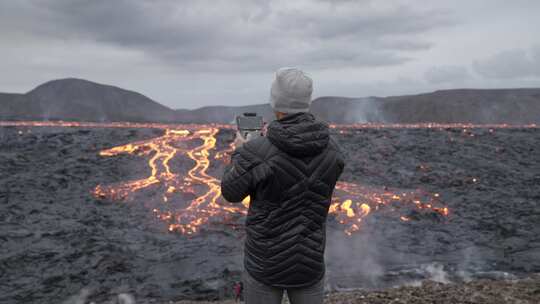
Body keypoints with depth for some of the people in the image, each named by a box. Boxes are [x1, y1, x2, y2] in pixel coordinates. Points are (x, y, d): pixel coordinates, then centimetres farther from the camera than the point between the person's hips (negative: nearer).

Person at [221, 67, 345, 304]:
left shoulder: (257, 152, -22)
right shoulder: (331, 149, -9)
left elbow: (231, 192, -5)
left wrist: (239, 152, 12)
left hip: (266, 262, -3)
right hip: (310, 263, 3)